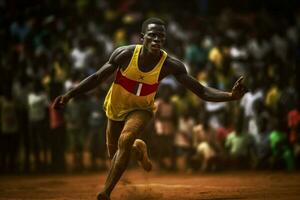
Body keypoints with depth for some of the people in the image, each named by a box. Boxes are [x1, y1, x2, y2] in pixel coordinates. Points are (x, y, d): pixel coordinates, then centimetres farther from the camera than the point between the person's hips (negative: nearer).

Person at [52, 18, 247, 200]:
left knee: (125, 140, -31)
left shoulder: (170, 65, -27)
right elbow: (97, 78, -15)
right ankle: (138, 147, 51)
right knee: (115, 156, 14)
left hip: (141, 109, -2)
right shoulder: (126, 54, -27)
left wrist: (231, 95, -43)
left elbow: (202, 91, -26)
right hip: (116, 108, 2)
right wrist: (69, 95, -23)